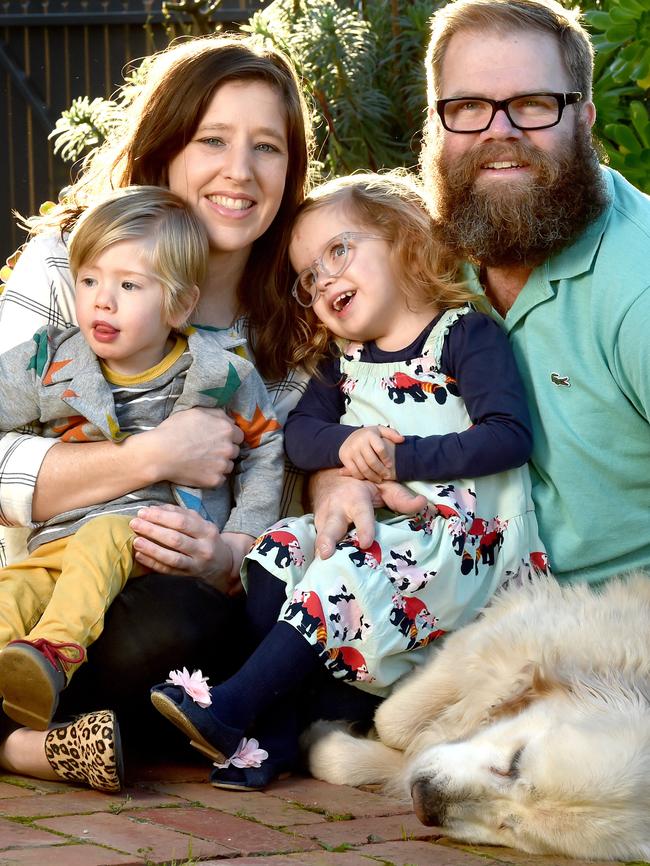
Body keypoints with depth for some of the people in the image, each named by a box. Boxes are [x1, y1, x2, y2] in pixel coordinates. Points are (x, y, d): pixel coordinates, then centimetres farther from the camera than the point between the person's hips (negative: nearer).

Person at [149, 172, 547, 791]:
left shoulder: (467, 335, -2)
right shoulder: (346, 362, 21)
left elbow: (509, 438, -13)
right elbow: (298, 432, 9)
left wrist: (398, 459, -17)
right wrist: (346, 445, -14)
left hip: (473, 534, -7)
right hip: (382, 526, 7)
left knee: (352, 569, -29)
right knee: (282, 545, -14)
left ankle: (233, 705, -30)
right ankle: (272, 728, -23)